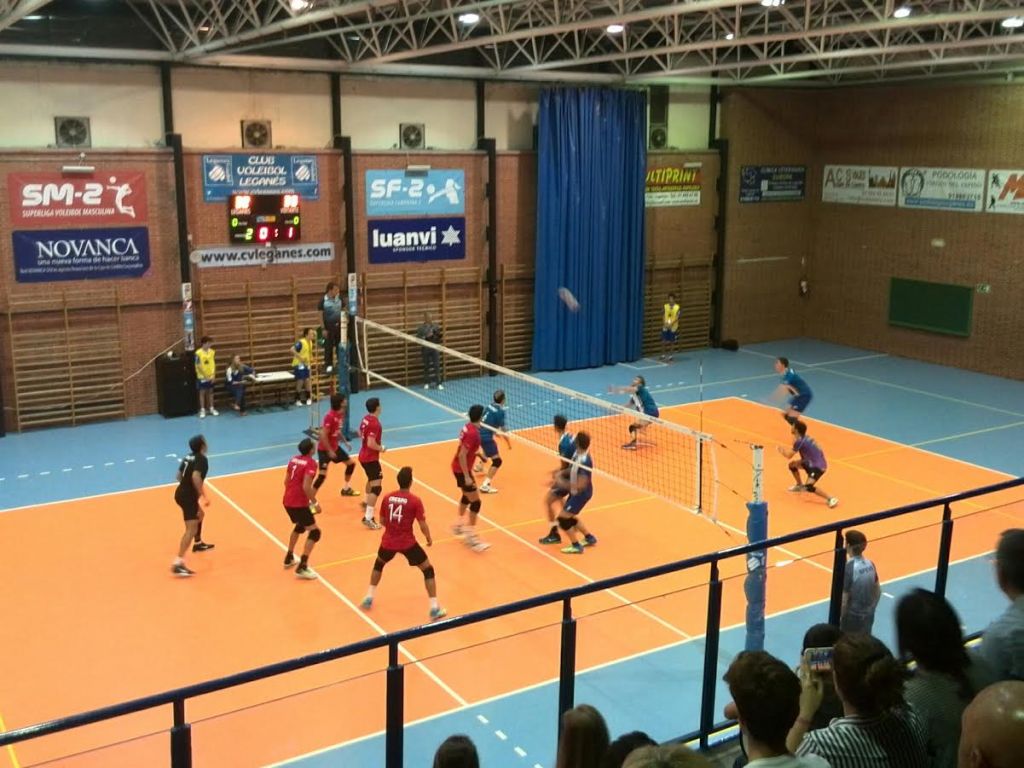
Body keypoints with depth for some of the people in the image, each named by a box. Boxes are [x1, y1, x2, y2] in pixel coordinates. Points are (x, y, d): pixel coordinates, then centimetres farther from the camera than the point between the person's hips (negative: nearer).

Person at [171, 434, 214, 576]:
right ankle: (178, 563, -27)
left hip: (181, 493, 10)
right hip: (188, 496, -10)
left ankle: (198, 543, 52)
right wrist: (203, 496, -24)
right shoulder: (201, 459, -13)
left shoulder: (188, 457, 13)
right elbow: (195, 477, -28)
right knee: (192, 529, -16)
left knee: (200, 515, 33)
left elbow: (179, 476, 21)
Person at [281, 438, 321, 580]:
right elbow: (306, 487, -23)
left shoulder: (294, 459, 9)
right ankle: (302, 568, -9)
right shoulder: (310, 463, -14)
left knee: (300, 526, 32)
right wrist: (315, 503, -13)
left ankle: (289, 558, 42)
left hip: (287, 501, 9)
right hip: (299, 503, -9)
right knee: (315, 532, -3)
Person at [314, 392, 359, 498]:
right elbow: (323, 435, -26)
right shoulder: (330, 416, -27)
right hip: (324, 449, -9)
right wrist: (329, 451, -23)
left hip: (335, 447, 9)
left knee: (351, 463, 18)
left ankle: (346, 489, 36)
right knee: (322, 475, -14)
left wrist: (345, 442, 11)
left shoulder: (341, 414, 2)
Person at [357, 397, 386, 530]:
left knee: (372, 479, 34)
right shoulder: (375, 423, -24)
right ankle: (368, 518, -19)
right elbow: (371, 444, -29)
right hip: (371, 458, -10)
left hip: (363, 456, 10)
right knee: (376, 488, -12)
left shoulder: (366, 419, 4)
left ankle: (367, 503, 54)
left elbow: (360, 434, 21)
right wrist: (381, 448, -13)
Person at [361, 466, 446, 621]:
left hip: (388, 541, 4)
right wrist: (429, 539, 7)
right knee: (428, 569, 11)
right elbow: (423, 526, -12)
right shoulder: (415, 500, -13)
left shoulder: (387, 497, -1)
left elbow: (382, 521, 10)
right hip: (407, 543, -4)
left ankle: (369, 598, 35)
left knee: (379, 563, 34)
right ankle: (435, 608, 5)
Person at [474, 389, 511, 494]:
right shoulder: (500, 411, -16)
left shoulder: (489, 406, 8)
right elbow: (502, 430, -15)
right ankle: (485, 486, -16)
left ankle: (479, 466, 63)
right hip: (486, 437, -9)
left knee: (489, 450, 39)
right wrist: (508, 442, -1)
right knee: (497, 461, -5)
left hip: (480, 434, 9)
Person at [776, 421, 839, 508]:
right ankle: (800, 485, 39)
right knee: (792, 464, 22)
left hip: (818, 465, -10)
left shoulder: (800, 441, -19)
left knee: (809, 487, -25)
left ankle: (831, 498, -21)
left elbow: (789, 456, -12)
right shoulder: (804, 438, 7)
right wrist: (785, 449, 15)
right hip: (812, 462, 10)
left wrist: (782, 451, 6)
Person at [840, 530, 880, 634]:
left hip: (852, 617, -7)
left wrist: (839, 619, -10)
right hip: (868, 615, 7)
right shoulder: (870, 564, -2)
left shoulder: (848, 569, -23)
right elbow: (878, 591, 9)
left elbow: (844, 600, -21)